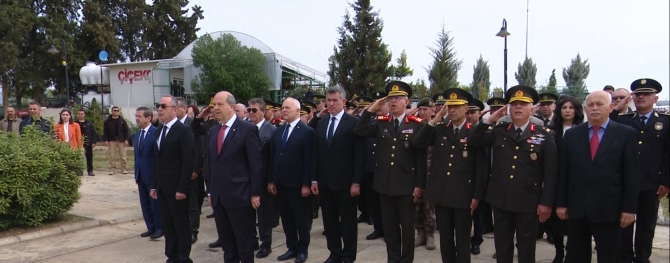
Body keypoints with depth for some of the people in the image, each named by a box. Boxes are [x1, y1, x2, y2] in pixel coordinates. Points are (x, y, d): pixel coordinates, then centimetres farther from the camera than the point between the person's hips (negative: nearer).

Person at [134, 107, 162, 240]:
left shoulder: (156, 133, -14)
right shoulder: (137, 134, 11)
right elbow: (137, 155, 15)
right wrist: (136, 173, 12)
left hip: (152, 174, -8)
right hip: (141, 175, 8)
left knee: (155, 203, 3)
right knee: (145, 204, 13)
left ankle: (159, 228, 16)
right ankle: (151, 227, 23)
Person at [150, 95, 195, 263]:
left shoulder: (183, 130, -11)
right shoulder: (160, 129, 14)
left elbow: (188, 161, -16)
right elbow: (157, 160, 16)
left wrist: (182, 188, -19)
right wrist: (154, 185, 12)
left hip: (176, 188, -7)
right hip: (162, 188, 8)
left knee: (181, 226, 3)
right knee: (167, 226, 13)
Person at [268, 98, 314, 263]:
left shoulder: (307, 132, -9)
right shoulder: (278, 131, 11)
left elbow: (309, 160, -12)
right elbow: (272, 157, 11)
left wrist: (306, 184, -15)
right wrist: (271, 180, 7)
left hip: (297, 184, -6)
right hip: (280, 183, 6)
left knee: (301, 218, 7)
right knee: (286, 218, 13)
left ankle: (302, 249, 21)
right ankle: (292, 248, 24)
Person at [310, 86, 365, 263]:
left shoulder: (354, 123, -6)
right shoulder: (321, 123, 11)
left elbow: (359, 155, -9)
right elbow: (316, 153, 11)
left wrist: (356, 182, -13)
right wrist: (314, 179, 6)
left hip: (345, 182, -5)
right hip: (325, 182, 5)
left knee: (348, 222, 7)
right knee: (329, 221, 13)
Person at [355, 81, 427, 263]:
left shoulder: (416, 125, -4)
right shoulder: (381, 123, 7)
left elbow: (421, 157, -6)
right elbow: (359, 132, -6)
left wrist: (419, 185, -10)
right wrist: (371, 110, -10)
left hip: (406, 185, -3)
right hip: (385, 184, 4)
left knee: (407, 226, 8)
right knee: (389, 226, 13)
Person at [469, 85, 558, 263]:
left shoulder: (544, 136, -3)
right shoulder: (499, 132, 5)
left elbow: (550, 172, -5)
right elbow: (473, 141, -1)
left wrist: (546, 202, -9)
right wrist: (489, 120, -7)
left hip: (528, 201, -2)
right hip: (501, 199, 3)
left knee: (526, 247, 10)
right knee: (502, 245, 13)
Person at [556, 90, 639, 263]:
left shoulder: (625, 134, -1)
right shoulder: (571, 134, 5)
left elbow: (631, 174, -2)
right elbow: (564, 171, 6)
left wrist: (629, 208, -5)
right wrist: (561, 203, 4)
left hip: (608, 208, -2)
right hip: (577, 208, 2)